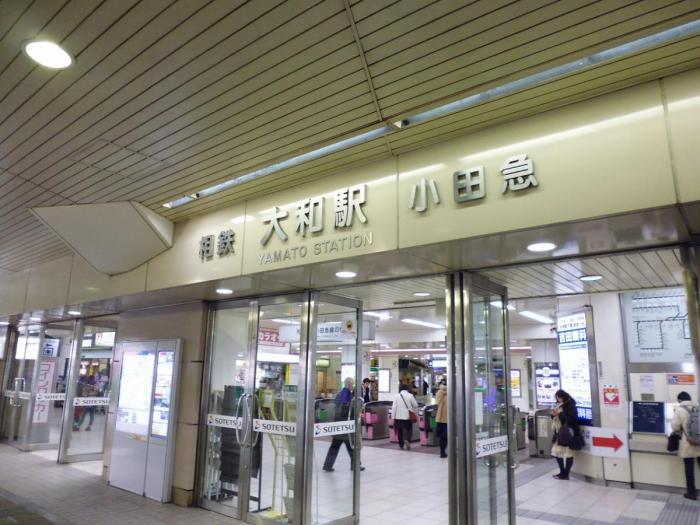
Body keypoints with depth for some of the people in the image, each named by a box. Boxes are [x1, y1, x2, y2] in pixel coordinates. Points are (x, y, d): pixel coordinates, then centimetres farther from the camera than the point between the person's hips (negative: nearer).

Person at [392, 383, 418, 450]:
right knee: (408, 429, 10)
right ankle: (407, 440, -15)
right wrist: (413, 412, 20)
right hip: (408, 416, -1)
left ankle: (401, 445, 18)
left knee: (400, 431, 12)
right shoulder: (410, 395, -4)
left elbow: (394, 407, -5)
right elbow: (415, 405, 1)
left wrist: (393, 417, 1)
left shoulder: (397, 396, -4)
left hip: (398, 417, 1)